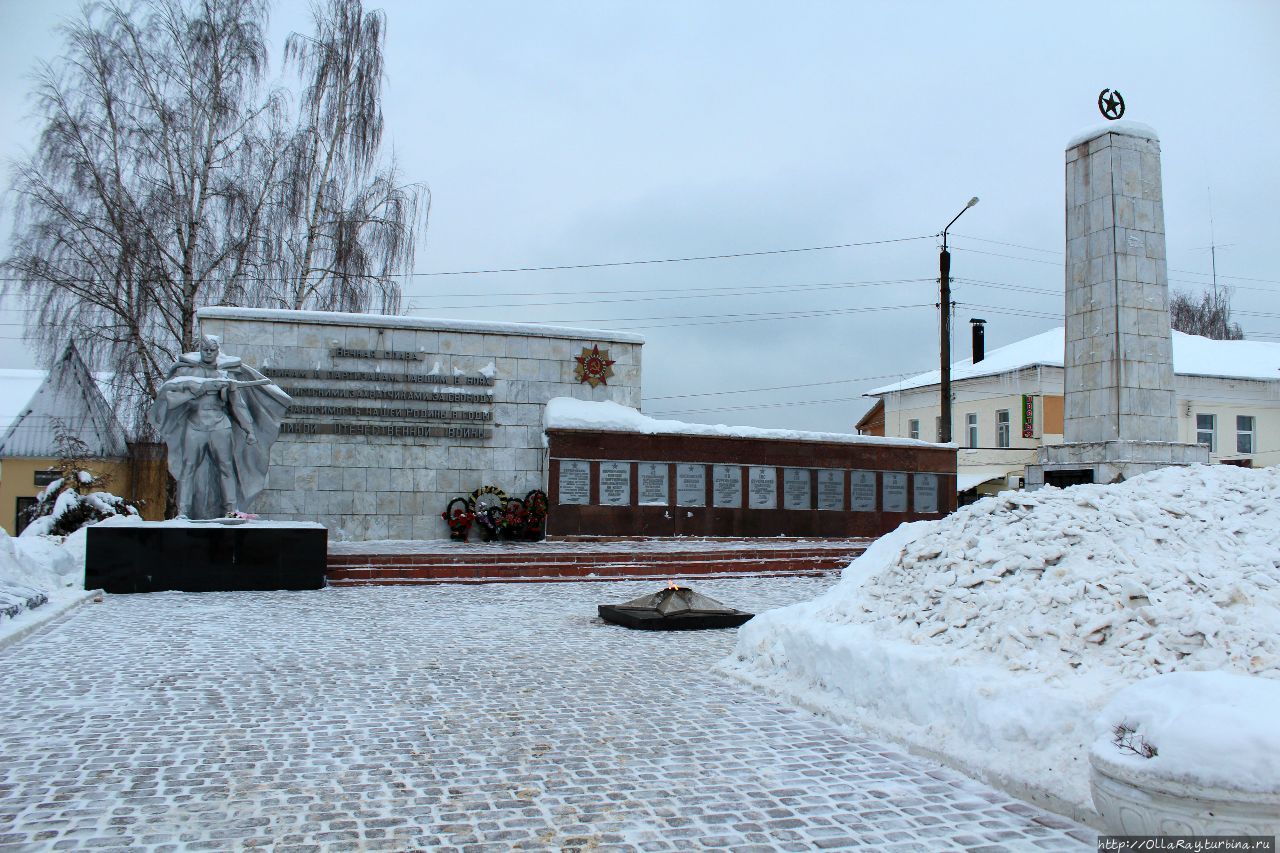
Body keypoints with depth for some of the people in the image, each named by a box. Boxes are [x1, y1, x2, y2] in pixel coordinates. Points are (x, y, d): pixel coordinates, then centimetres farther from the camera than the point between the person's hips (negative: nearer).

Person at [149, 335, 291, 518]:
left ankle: (232, 509, -3)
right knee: (188, 468, -5)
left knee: (226, 466, -4)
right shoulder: (188, 369, 9)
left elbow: (238, 403, 13)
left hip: (220, 425, 1)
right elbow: (171, 387, -9)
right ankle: (183, 511, -4)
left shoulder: (226, 372, 13)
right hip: (195, 424, -1)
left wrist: (249, 429, 8)